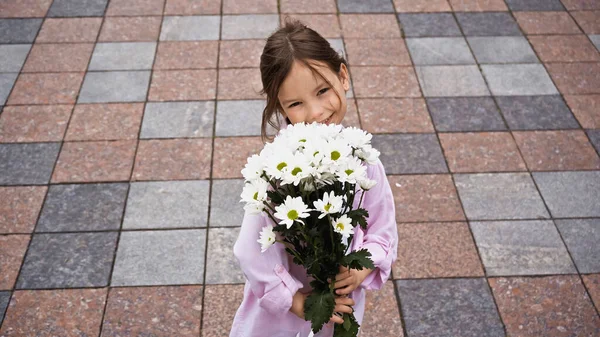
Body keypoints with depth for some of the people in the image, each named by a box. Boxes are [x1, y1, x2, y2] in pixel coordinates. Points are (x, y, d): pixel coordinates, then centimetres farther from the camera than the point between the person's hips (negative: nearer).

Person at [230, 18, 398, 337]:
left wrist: (362, 268, -19)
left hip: (341, 307, 3)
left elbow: (383, 232, -3)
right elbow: (254, 252, -20)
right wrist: (299, 301, -19)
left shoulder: (363, 161, -14)